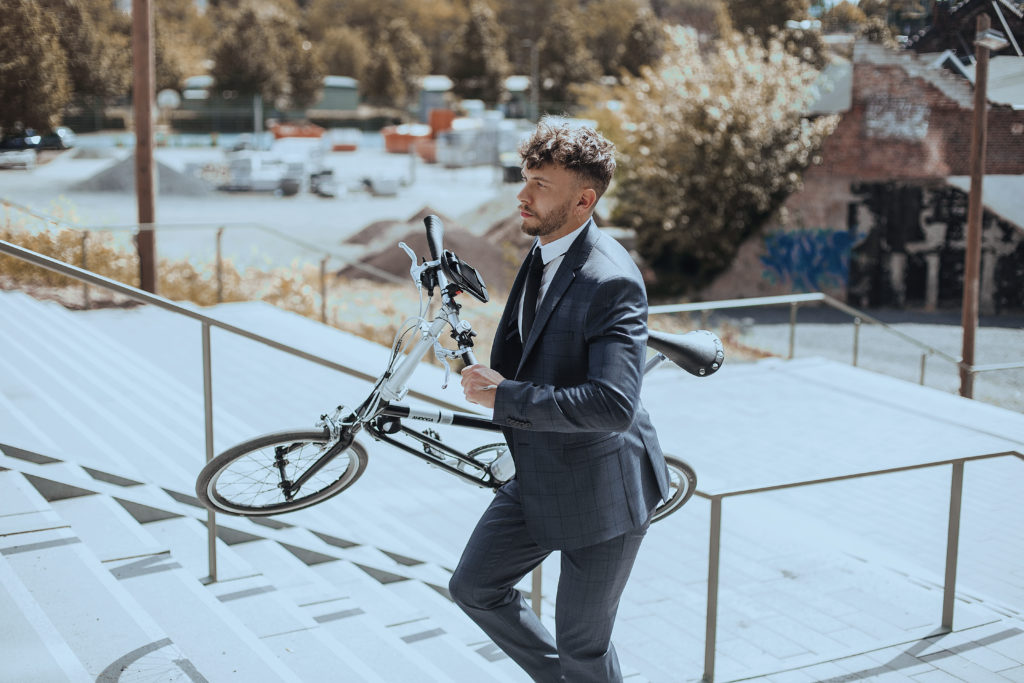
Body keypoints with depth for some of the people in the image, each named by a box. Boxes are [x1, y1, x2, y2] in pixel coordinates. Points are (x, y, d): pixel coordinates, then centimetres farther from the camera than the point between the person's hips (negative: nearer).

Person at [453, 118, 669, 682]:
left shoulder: (611, 280, -26)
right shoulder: (542, 253, 3)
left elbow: (613, 404, -36)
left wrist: (505, 396, -30)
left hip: (599, 492, -9)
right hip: (538, 481, 9)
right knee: (473, 587, 17)